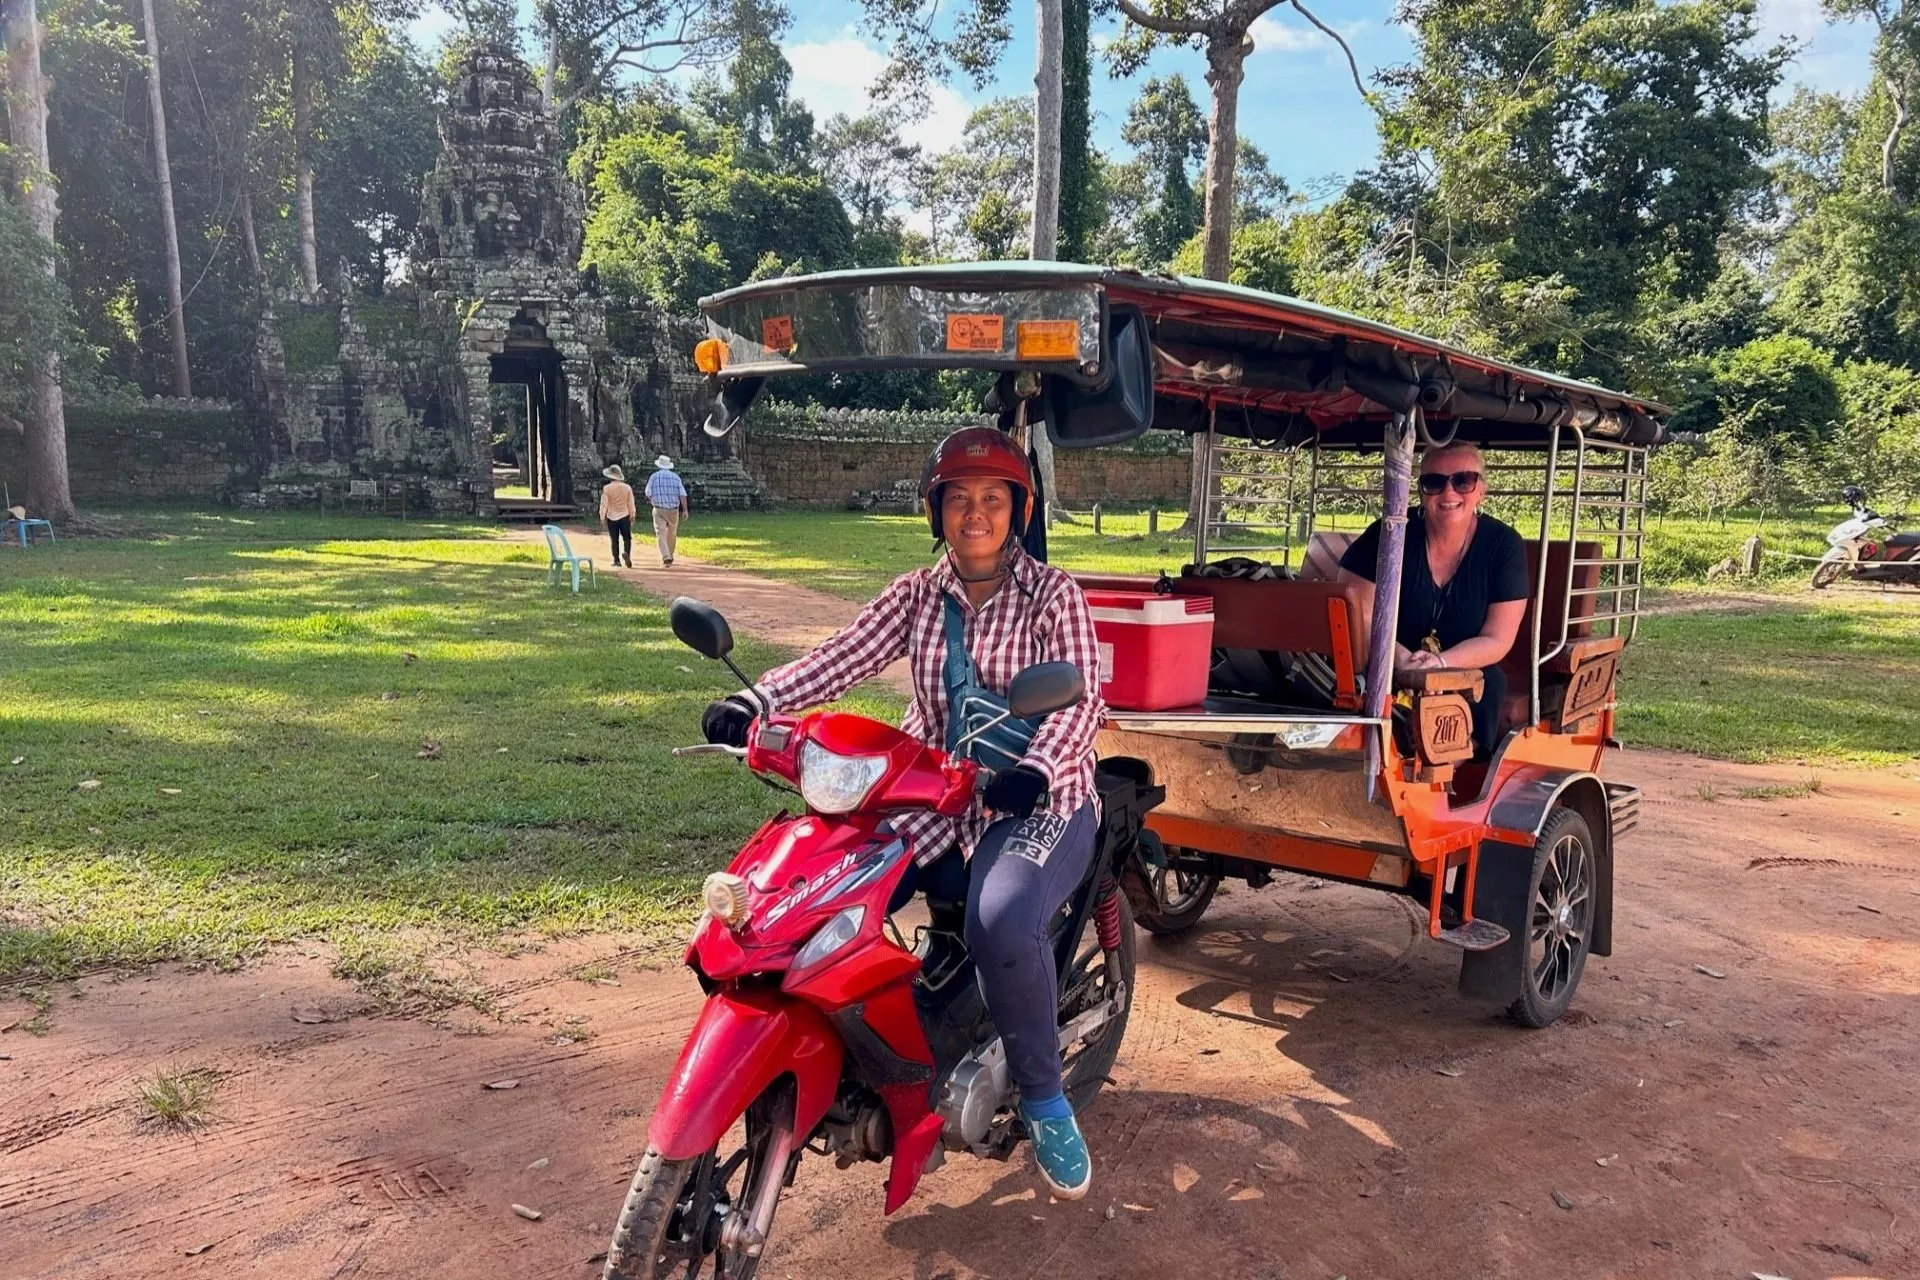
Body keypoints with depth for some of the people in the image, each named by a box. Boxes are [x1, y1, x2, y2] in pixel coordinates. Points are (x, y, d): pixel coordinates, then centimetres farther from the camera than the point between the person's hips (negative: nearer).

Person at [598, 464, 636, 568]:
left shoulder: (607, 489, -8)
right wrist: (632, 516, 12)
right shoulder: (627, 487, -2)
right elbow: (631, 504, 3)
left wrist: (602, 517, 4)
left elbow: (604, 504, -6)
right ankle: (627, 554, -18)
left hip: (612, 517, -1)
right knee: (627, 538, 7)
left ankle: (616, 560, 7)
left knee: (614, 540, 7)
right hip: (624, 516, 1)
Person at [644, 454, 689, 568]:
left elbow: (648, 494, 0)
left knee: (661, 535, -6)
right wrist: (685, 509, -6)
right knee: (672, 535, 16)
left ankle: (666, 559, -22)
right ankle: (669, 557, 26)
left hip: (659, 510, -2)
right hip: (673, 510, 2)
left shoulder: (654, 476, 0)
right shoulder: (675, 477, 4)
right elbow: (682, 494, -4)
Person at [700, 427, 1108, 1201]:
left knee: (1000, 925, -32)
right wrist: (755, 702, -24)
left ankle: (1043, 1097, -6)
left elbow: (1082, 699, -14)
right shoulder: (916, 596, 9)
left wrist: (1035, 770, -34)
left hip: (1039, 799, -4)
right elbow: (844, 658, -7)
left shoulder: (1052, 595, -2)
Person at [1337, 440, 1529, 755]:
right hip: (1385, 674, -1)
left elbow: (1497, 640, -8)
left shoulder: (1504, 546, -6)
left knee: (1488, 684, -30)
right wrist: (1399, 658, -30)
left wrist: (1439, 664, -27)